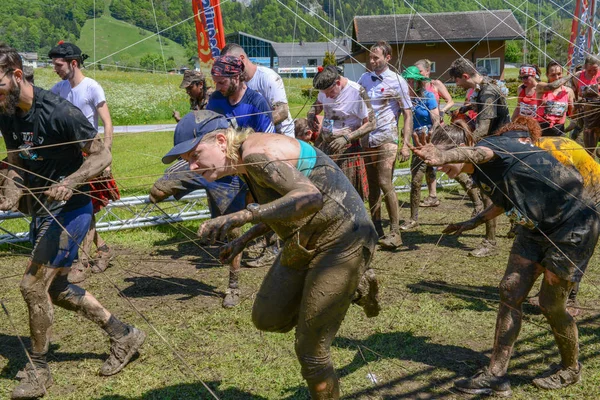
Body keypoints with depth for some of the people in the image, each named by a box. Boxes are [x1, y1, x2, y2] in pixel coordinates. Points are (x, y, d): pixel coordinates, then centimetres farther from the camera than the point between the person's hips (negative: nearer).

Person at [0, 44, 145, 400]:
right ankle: (124, 335, 28)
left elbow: (102, 156, -18)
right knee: (56, 288, 15)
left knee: (34, 286, -10)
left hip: (69, 211, -9)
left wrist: (70, 182, -35)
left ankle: (39, 371, 10)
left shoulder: (58, 111, -22)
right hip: (41, 211, 9)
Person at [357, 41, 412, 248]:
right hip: (367, 138, 5)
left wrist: (405, 143, -10)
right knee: (371, 185, 7)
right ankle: (376, 227, 16)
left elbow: (407, 114, -2)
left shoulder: (397, 81, -1)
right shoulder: (365, 78, 12)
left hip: (386, 139, -5)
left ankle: (395, 232, -6)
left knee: (385, 183, -12)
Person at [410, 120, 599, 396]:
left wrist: (443, 156, -70)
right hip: (535, 228, 9)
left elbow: (478, 153, -50)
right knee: (510, 292, 1)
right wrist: (473, 223, 17)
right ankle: (496, 375, 8)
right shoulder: (480, 174, 3)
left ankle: (570, 368, 27)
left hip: (573, 226, -9)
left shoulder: (492, 144, -23)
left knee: (551, 304, 0)